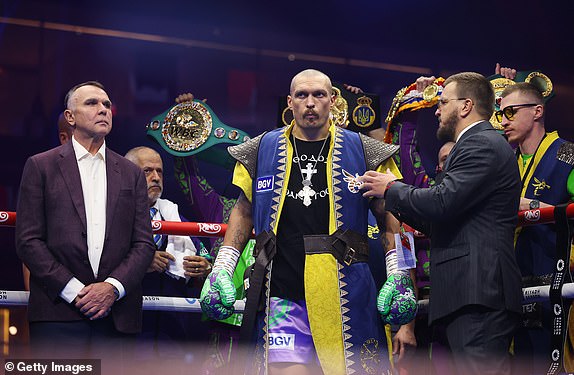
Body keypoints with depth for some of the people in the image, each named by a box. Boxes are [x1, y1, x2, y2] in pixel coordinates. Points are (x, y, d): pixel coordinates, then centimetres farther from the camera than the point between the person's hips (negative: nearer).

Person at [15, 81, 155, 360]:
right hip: (58, 312, -2)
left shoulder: (131, 174, 15)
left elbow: (144, 243, 10)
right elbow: (28, 240, -1)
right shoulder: (41, 166, 6)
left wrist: (113, 287, -8)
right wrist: (74, 290, -9)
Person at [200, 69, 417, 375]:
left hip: (347, 295, 0)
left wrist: (398, 277, 2)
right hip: (281, 294, 1)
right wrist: (221, 270, 10)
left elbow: (388, 218, 11)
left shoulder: (363, 151, 8)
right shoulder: (262, 150, 11)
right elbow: (244, 212, 19)